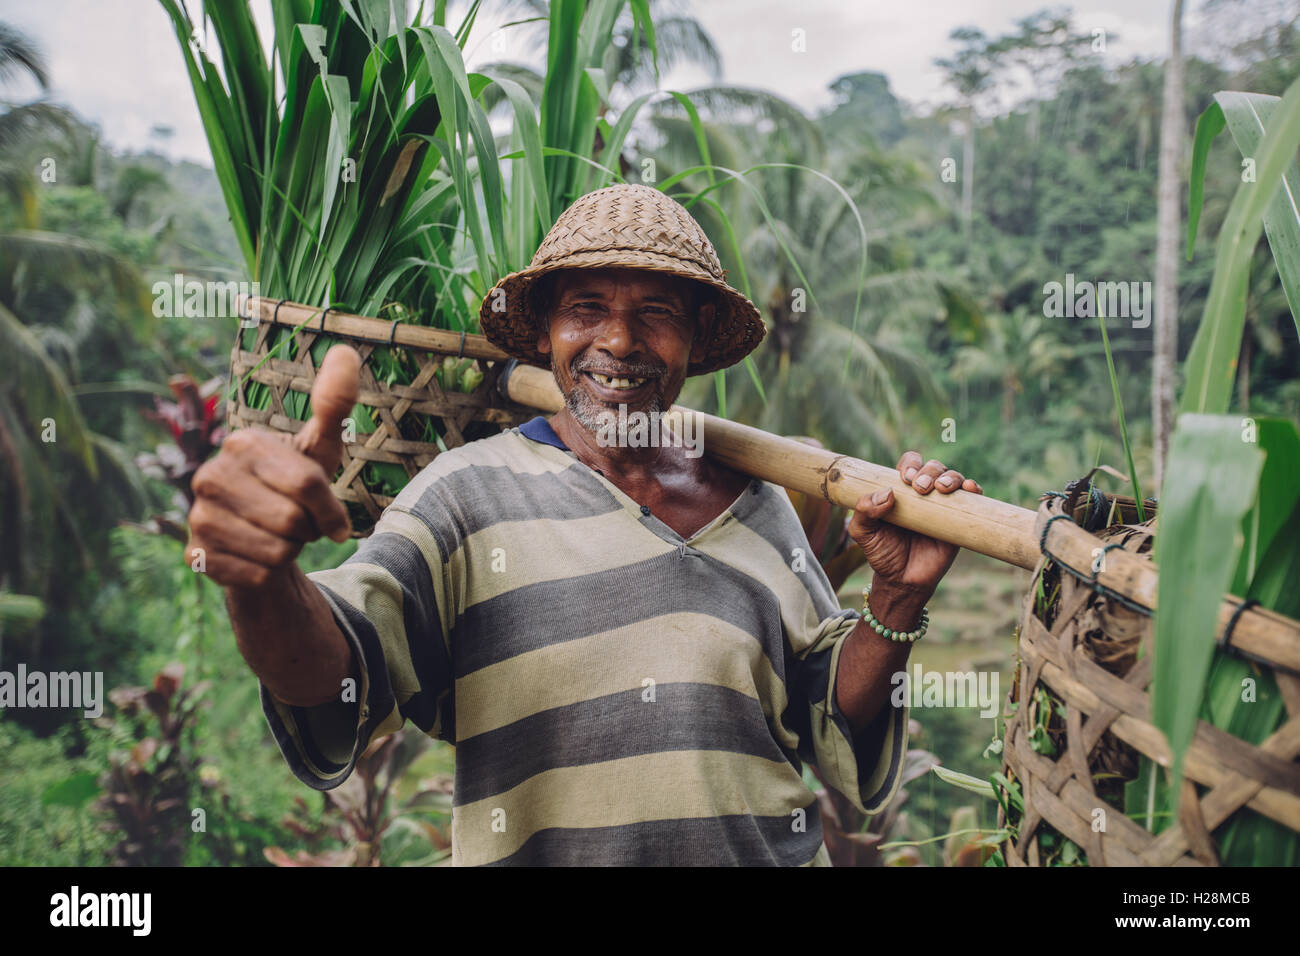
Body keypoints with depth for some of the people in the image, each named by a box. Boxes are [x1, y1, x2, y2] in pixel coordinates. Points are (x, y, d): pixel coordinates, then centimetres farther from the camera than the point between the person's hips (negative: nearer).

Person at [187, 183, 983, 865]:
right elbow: (336, 677, -19)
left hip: (776, 852, 3)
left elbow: (837, 722, 9)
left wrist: (897, 602, -7)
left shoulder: (761, 506, 6)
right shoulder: (469, 492, -6)